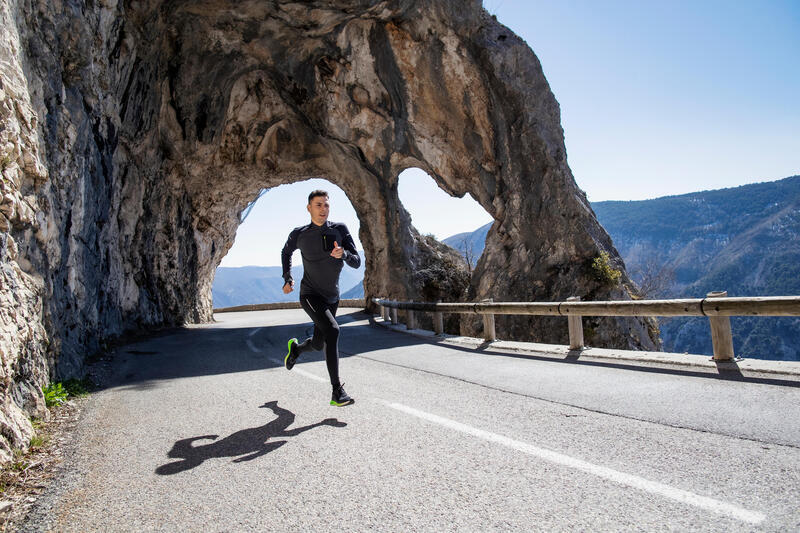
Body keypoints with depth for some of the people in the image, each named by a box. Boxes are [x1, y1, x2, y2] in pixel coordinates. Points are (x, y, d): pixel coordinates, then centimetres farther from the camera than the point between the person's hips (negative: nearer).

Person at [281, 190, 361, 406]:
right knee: (332, 330, -28)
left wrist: (344, 254, -32)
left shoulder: (340, 229, -7)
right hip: (310, 295, -4)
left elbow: (357, 262, -11)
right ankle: (337, 392, -25)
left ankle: (295, 347, 53)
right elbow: (286, 252, 15)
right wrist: (287, 279, 3)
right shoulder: (299, 234, -8)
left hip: (332, 298, 4)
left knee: (318, 344, 16)